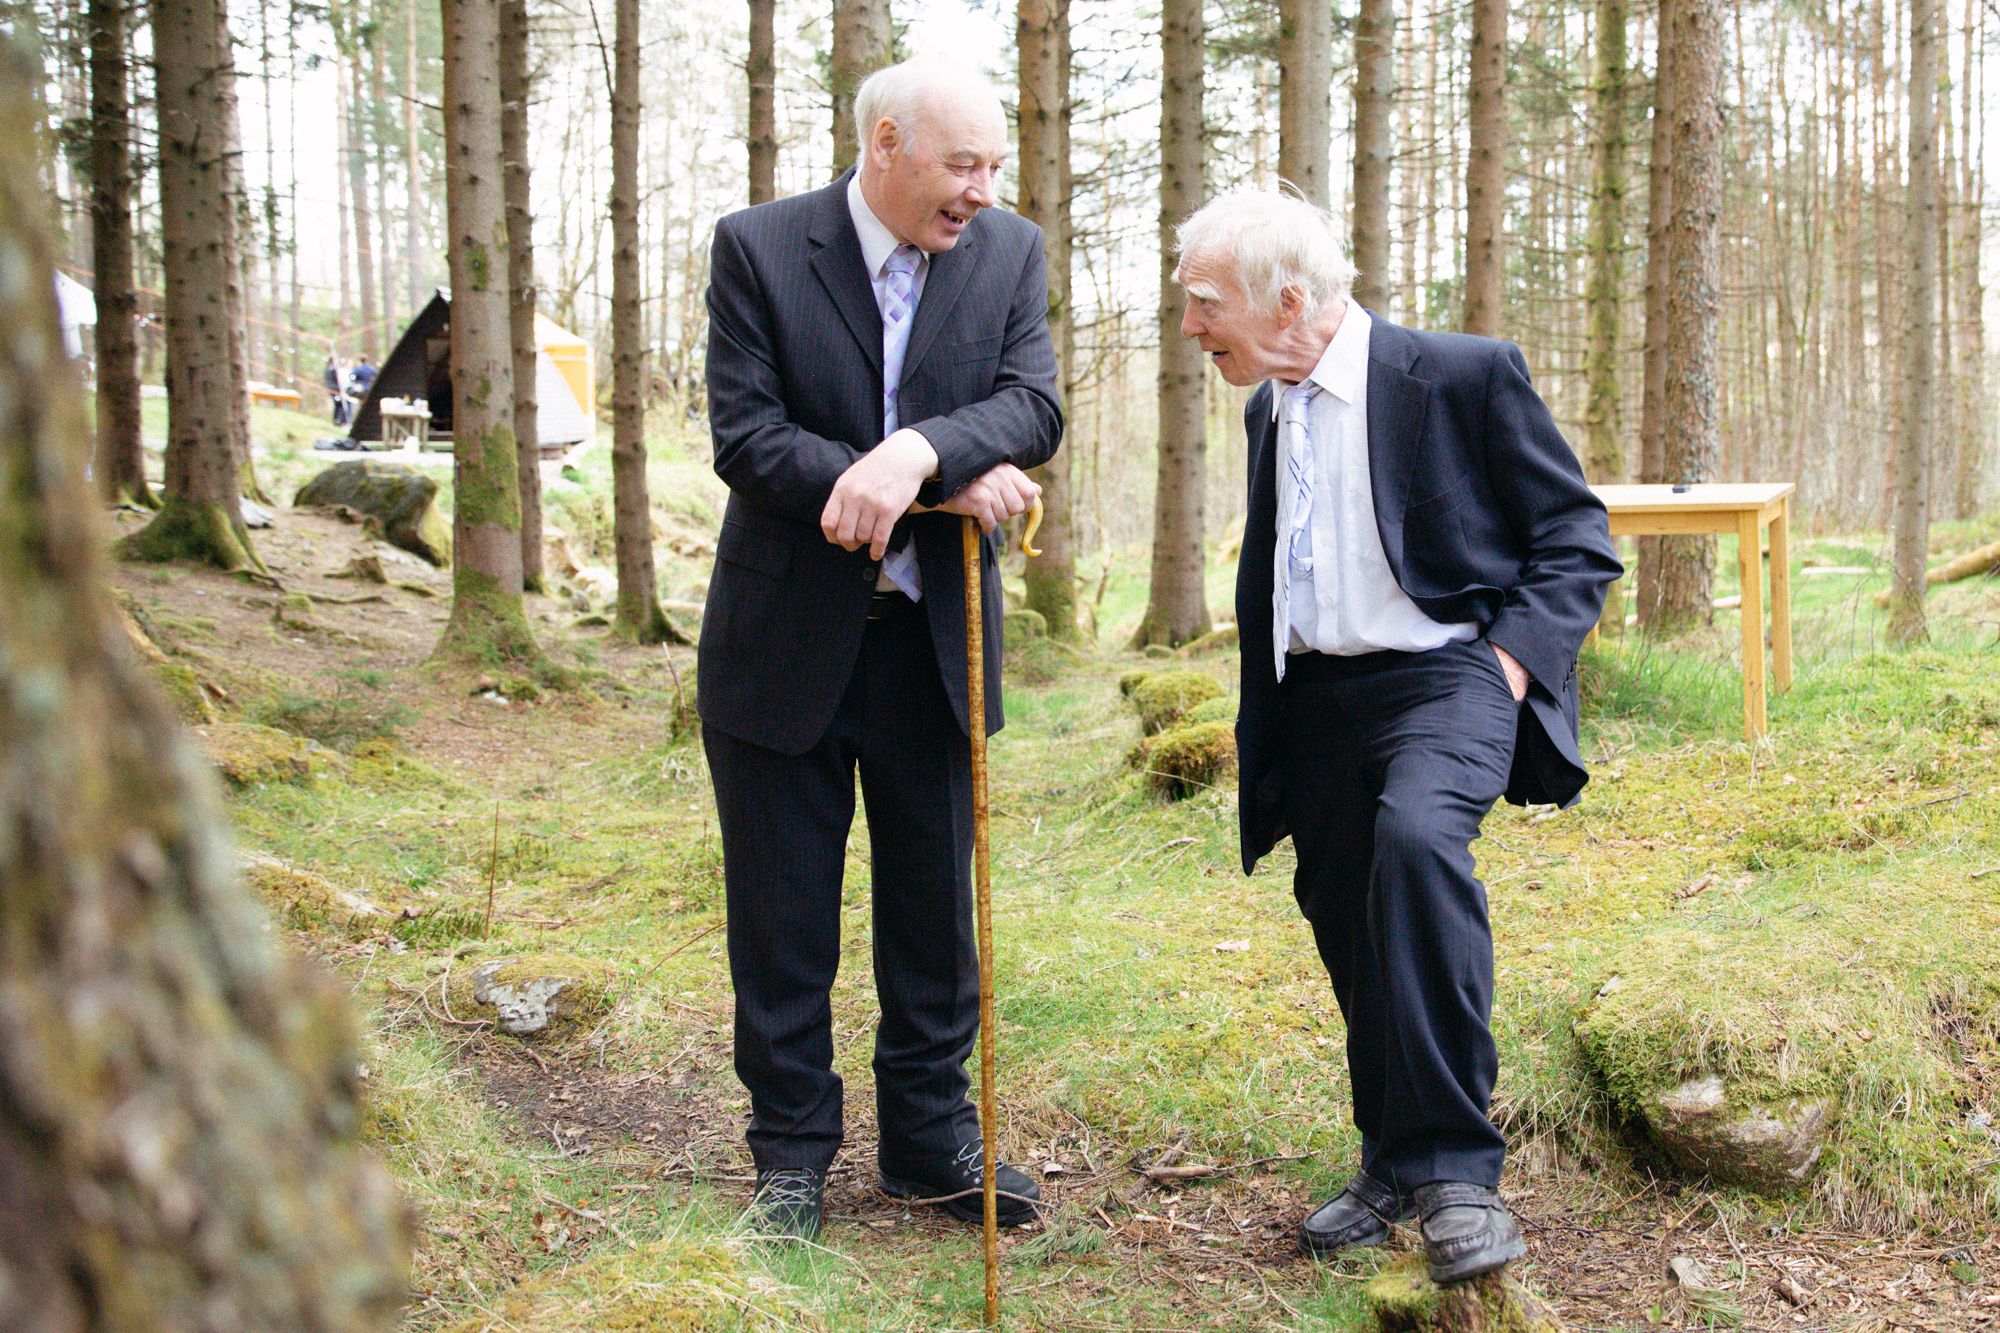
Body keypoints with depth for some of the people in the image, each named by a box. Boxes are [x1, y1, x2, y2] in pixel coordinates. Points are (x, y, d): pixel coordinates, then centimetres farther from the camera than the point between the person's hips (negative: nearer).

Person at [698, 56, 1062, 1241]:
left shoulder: (1011, 253, 1)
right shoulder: (758, 250, -8)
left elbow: (1035, 409, -11)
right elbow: (746, 440, -16)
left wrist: (918, 451, -32)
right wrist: (955, 485, -22)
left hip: (934, 640, 3)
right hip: (786, 638, -2)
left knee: (937, 904, 12)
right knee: (783, 915, 7)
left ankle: (930, 1133, 28)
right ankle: (794, 1151, 23)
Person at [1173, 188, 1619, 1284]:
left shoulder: (1465, 377, -7)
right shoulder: (1269, 410, 14)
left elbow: (1577, 538, -4)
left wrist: (1512, 656, -17)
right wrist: (1262, 727, 17)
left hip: (1444, 672, -7)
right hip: (1315, 698, 7)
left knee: (1414, 836, -33)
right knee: (1346, 921, 10)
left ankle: (1455, 1169, -26)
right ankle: (1392, 1162, 32)